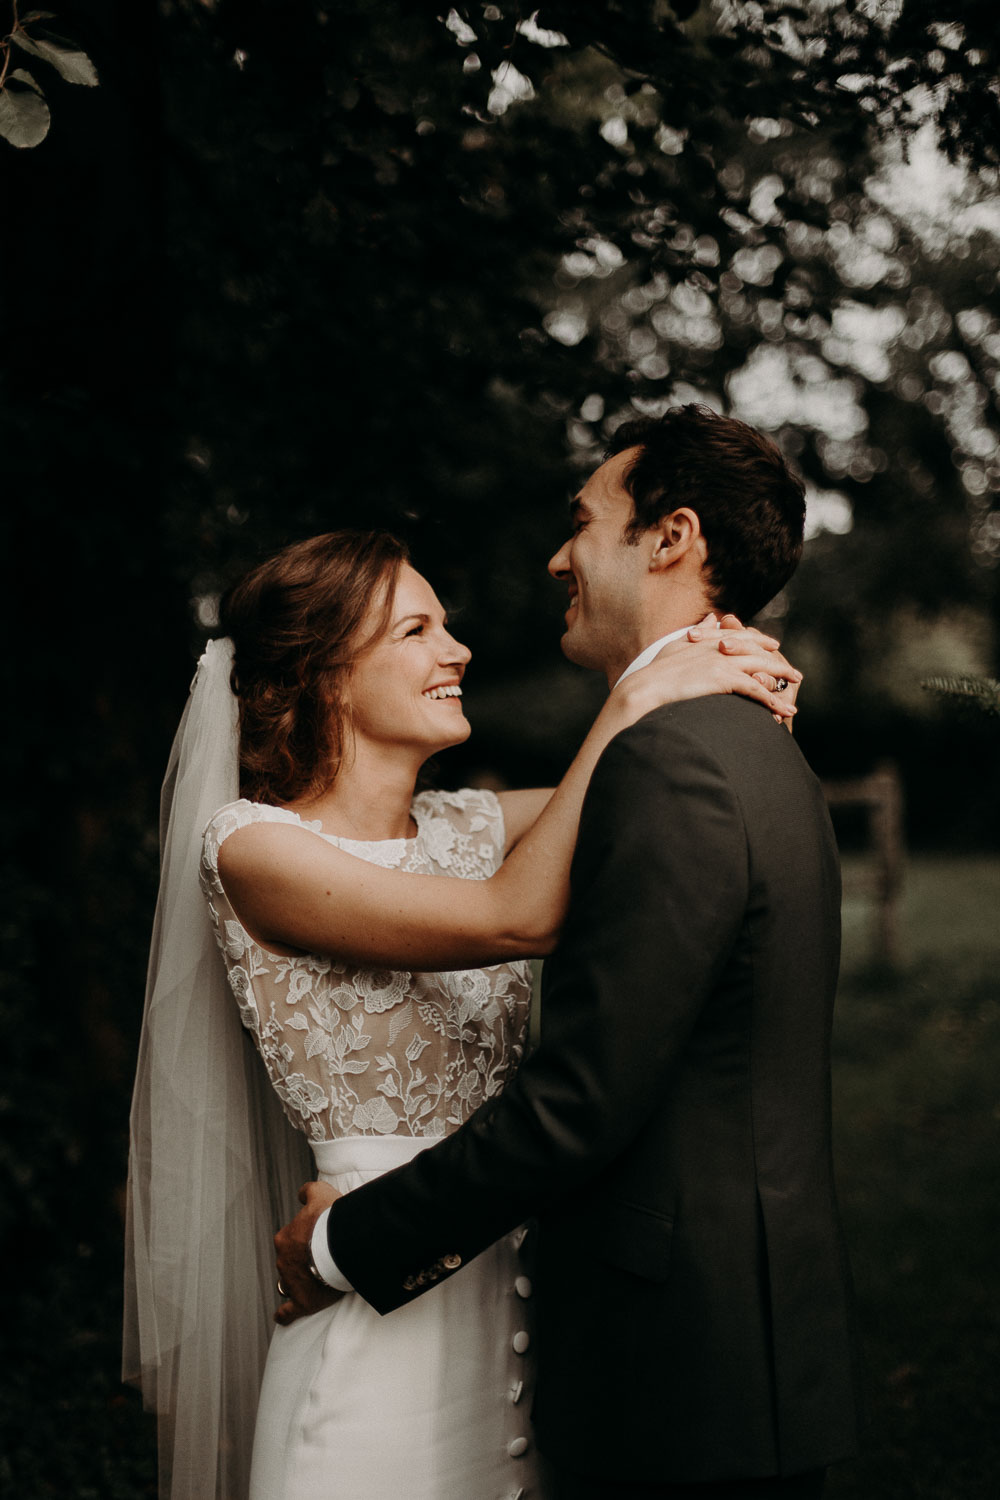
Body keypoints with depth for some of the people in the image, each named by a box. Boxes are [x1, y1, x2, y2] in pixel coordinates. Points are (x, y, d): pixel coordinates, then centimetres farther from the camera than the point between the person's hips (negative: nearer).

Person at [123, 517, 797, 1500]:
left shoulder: (462, 826, 7)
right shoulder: (252, 847, -13)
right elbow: (518, 918, -23)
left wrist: (729, 673, -7)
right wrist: (634, 704, -19)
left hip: (519, 1295, 7)